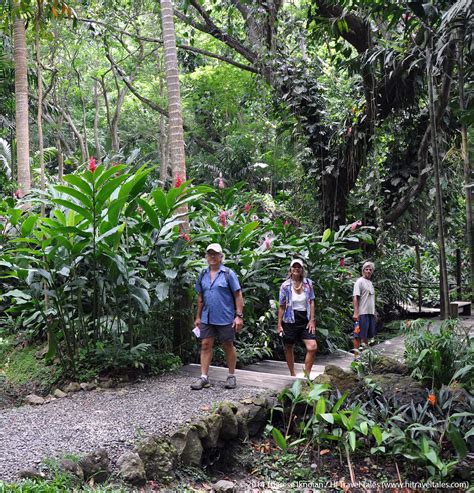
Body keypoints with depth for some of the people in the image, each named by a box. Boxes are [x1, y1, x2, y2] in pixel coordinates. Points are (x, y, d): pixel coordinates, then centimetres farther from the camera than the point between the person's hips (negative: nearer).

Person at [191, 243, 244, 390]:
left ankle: (231, 376, 20)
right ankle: (204, 378, 6)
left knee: (228, 346, 7)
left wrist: (239, 316, -13)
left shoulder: (228, 274, -5)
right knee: (205, 345, 1)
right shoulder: (203, 275, 9)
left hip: (225, 318, -4)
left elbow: (238, 296, -7)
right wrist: (198, 317, 13)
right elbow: (200, 297, 15)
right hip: (207, 318, 4)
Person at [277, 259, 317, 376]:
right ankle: (292, 375, 24)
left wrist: (312, 320, -4)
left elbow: (311, 302, 4)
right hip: (290, 321, -1)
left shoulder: (308, 283, 3)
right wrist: (279, 324, -2)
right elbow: (282, 306, 0)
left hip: (305, 320, 1)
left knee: (312, 347, -12)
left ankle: (306, 374, 1)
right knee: (289, 348, 8)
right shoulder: (285, 286, -3)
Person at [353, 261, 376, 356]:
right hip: (362, 313, -8)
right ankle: (356, 354, -3)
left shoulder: (370, 283, 20)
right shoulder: (360, 281, -5)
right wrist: (356, 313, -22)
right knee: (359, 335, -6)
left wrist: (374, 312, 20)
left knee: (367, 335, 15)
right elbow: (355, 297, -14)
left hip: (371, 313, 8)